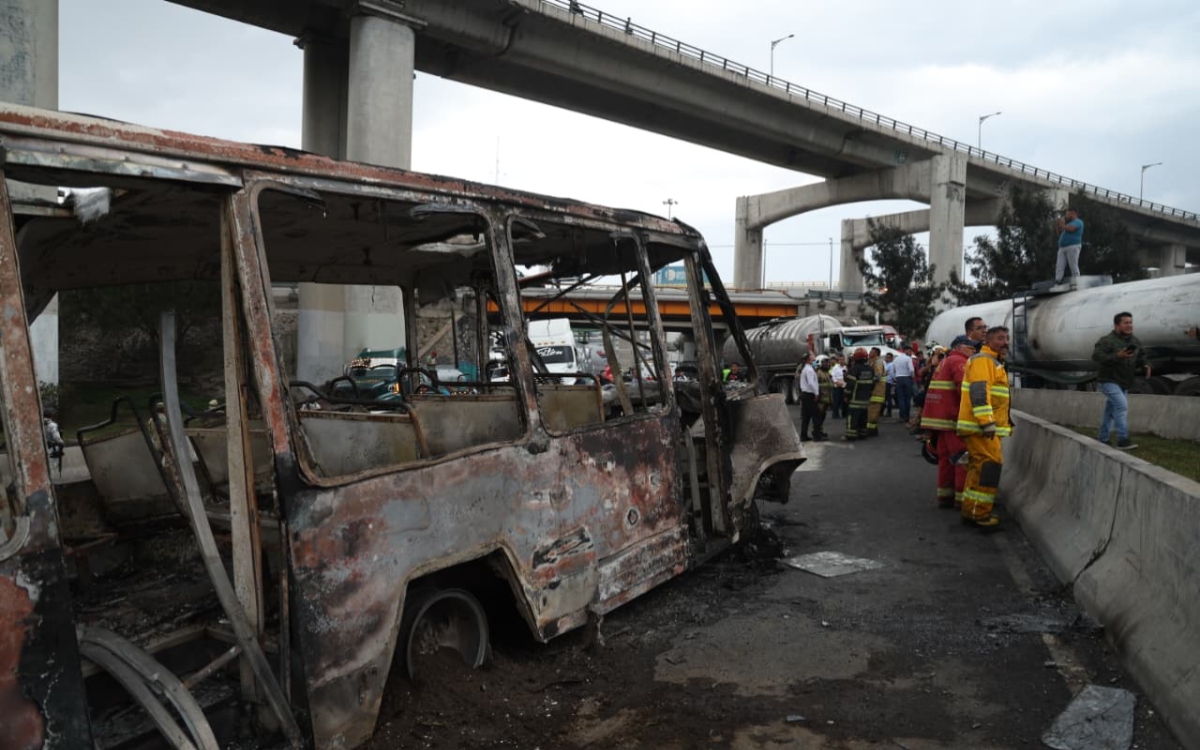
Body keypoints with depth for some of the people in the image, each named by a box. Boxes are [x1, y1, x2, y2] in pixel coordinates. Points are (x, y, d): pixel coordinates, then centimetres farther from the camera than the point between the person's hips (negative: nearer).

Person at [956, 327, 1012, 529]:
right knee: (991, 464, -13)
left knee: (979, 467, 12)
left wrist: (1005, 422, 30)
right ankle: (979, 513, -11)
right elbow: (979, 392, -23)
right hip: (980, 426, -11)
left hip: (985, 426, 11)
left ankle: (971, 510, 18)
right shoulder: (982, 360, -11)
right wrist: (987, 422, -29)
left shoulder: (994, 362, 24)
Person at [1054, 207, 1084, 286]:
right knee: (1059, 267, -5)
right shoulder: (1069, 223, 31)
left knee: (1074, 266, -11)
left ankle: (1075, 284, -16)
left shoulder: (1078, 222, 4)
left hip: (1073, 246, -8)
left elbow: (1071, 229, -15)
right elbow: (1060, 234, 31)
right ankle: (1056, 285, -13)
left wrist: (1062, 225, 2)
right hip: (1062, 248, 8)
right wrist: (1059, 226, 18)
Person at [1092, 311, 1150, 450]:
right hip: (1109, 380, -8)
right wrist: (1116, 357, -35)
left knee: (1110, 410, 15)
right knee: (1122, 405, -21)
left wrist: (1145, 365, -1)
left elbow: (1141, 357, 20)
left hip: (1124, 383, 8)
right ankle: (1123, 439, -17)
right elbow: (1096, 356, -27)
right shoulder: (1107, 340, -16)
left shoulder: (1134, 341, 9)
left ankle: (1102, 439, 25)